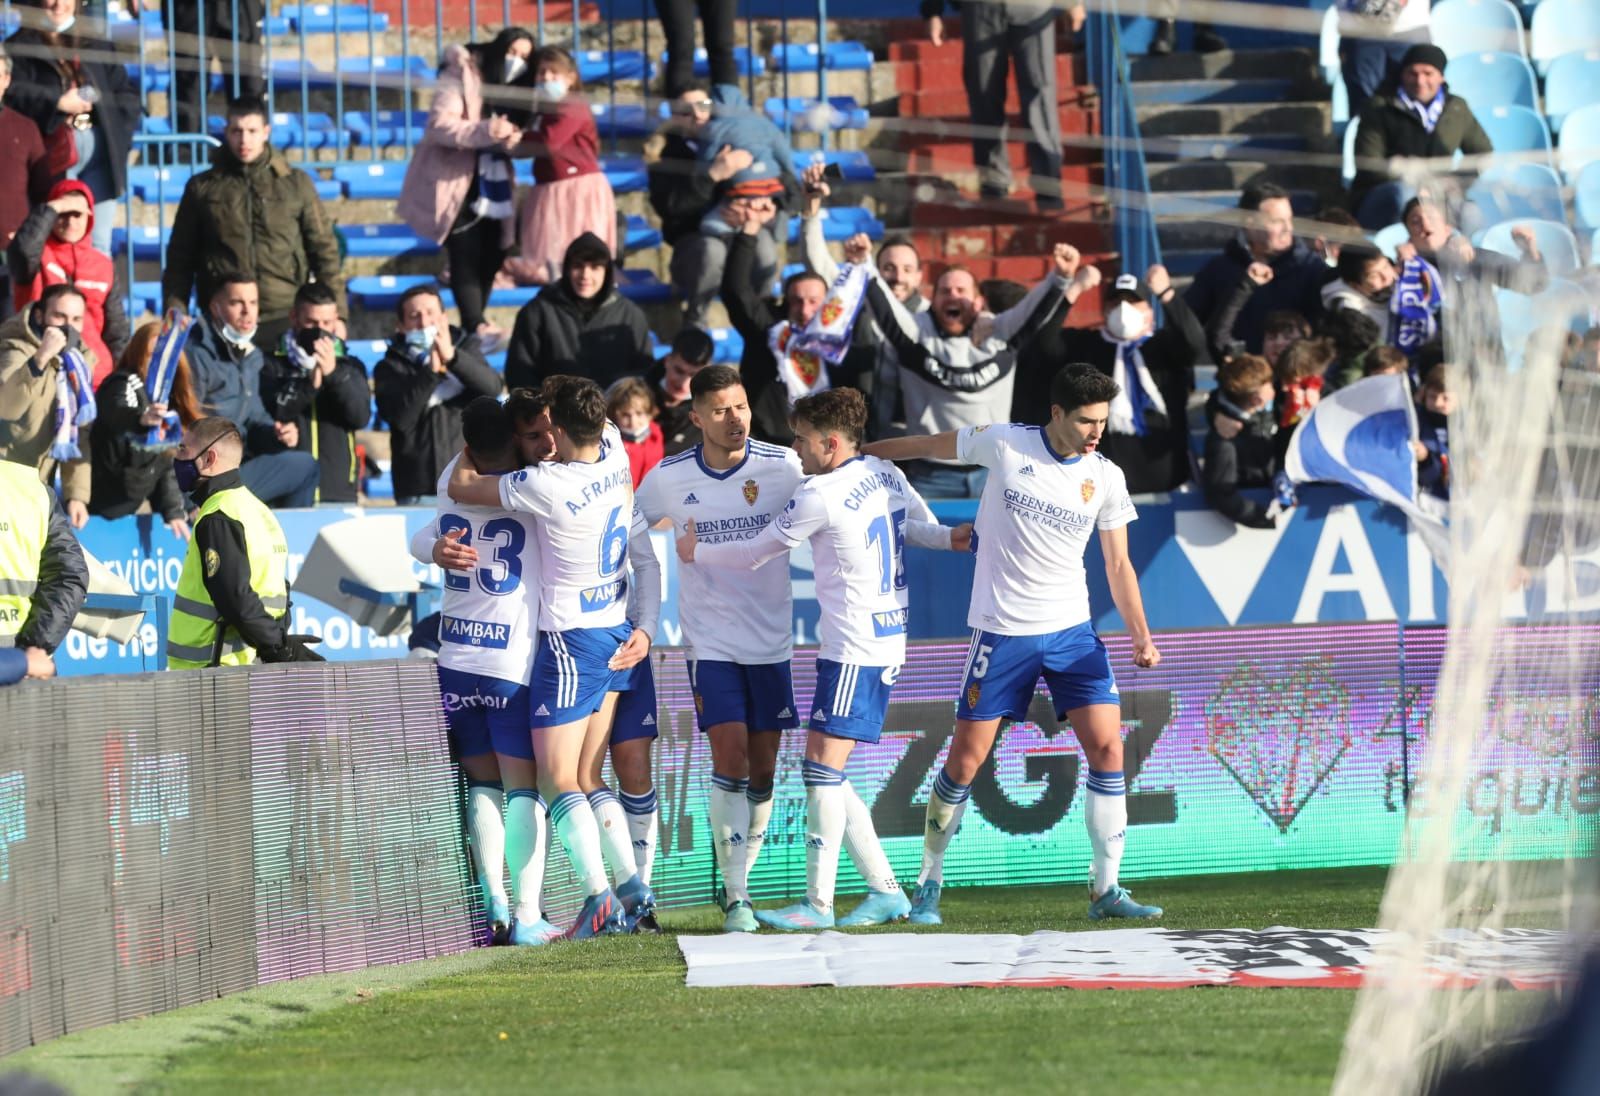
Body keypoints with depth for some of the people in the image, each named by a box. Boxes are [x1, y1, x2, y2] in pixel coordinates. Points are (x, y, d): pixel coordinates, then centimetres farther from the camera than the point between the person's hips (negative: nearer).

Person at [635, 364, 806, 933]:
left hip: (772, 638, 1)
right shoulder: (668, 479, -4)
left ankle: (740, 881, 21)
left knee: (763, 767, 4)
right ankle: (735, 896, -11)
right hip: (710, 642, -1)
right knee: (730, 754, -14)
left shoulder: (783, 467, -6)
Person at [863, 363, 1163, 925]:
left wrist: (1141, 637, -6)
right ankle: (928, 885, 16)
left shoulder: (1106, 477, 0)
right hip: (1001, 629, -2)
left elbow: (1118, 566, 6)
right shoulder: (1004, 444, -7)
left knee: (1107, 747, -9)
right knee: (966, 758, -1)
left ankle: (1105, 890, -1)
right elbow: (926, 446, 8)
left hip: (1072, 629, 2)